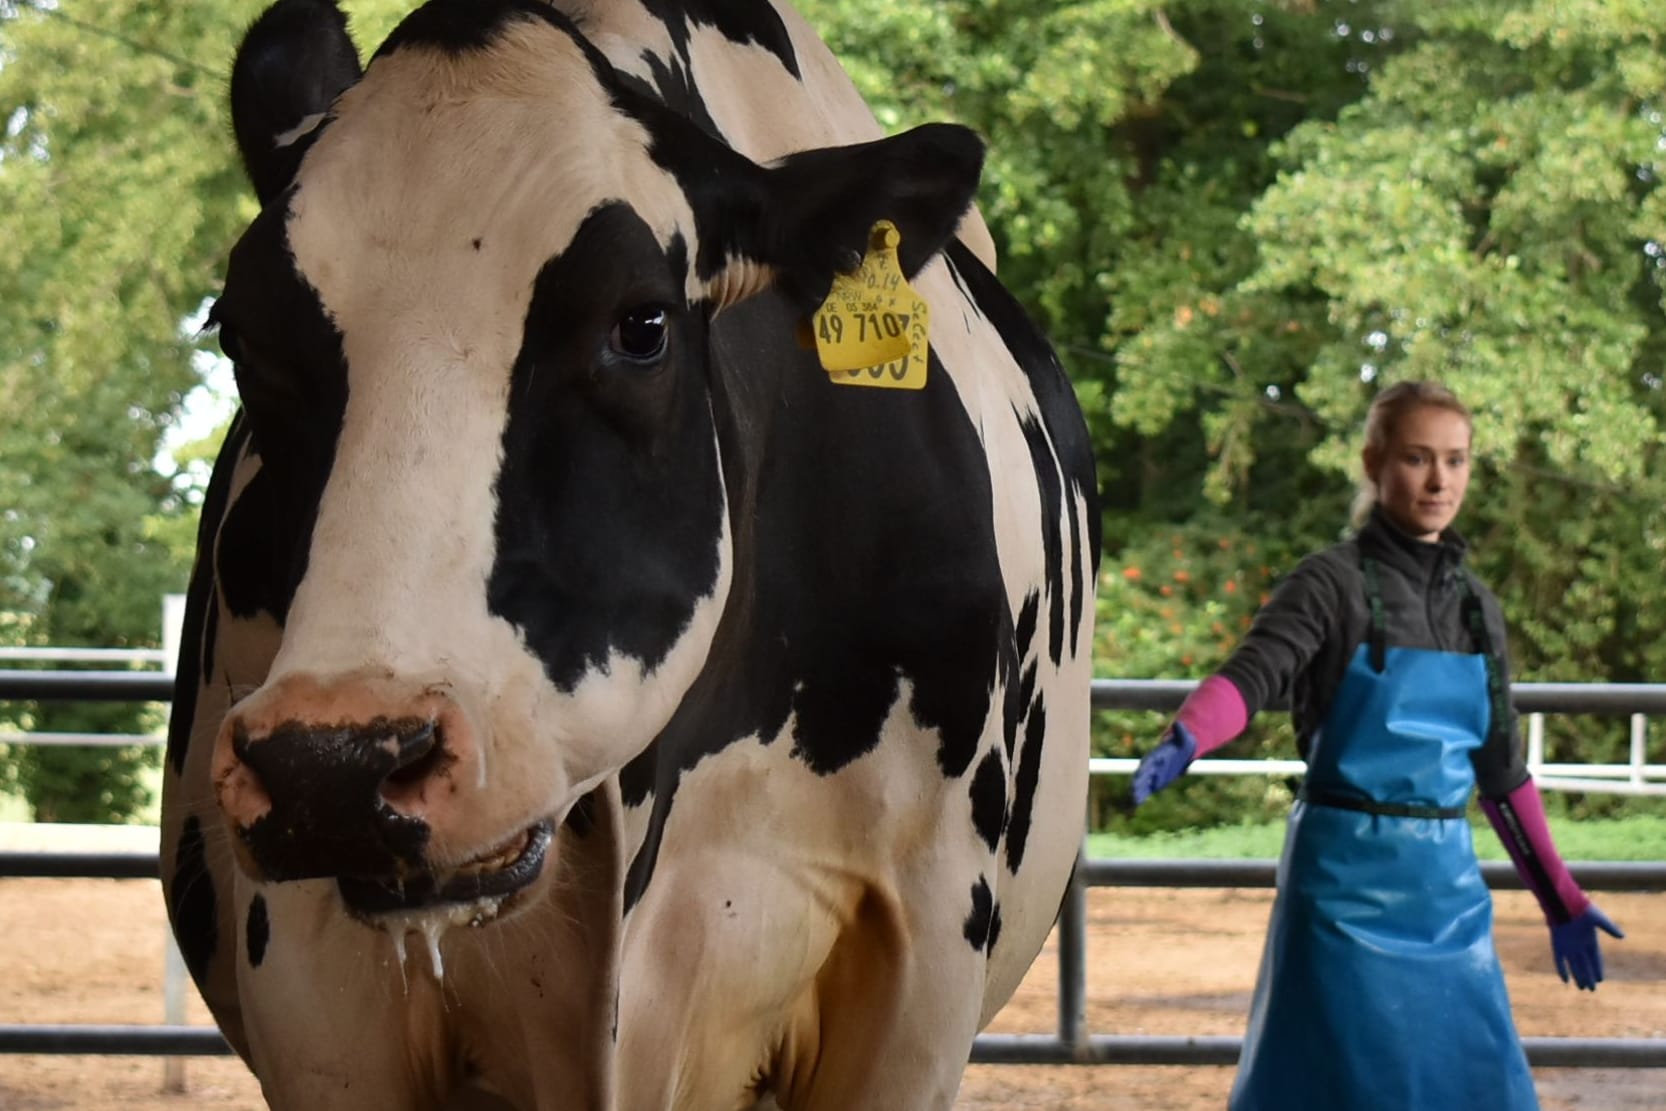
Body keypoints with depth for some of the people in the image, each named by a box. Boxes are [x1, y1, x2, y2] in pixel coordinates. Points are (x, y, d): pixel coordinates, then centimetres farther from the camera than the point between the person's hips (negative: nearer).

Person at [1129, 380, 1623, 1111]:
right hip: (1347, 877, -6)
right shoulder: (1334, 583, -6)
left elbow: (1501, 770, 18)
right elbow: (1251, 675, -23)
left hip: (1447, 885, 6)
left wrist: (1560, 899, 19)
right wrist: (1182, 742, -43)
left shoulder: (1477, 609, 12)